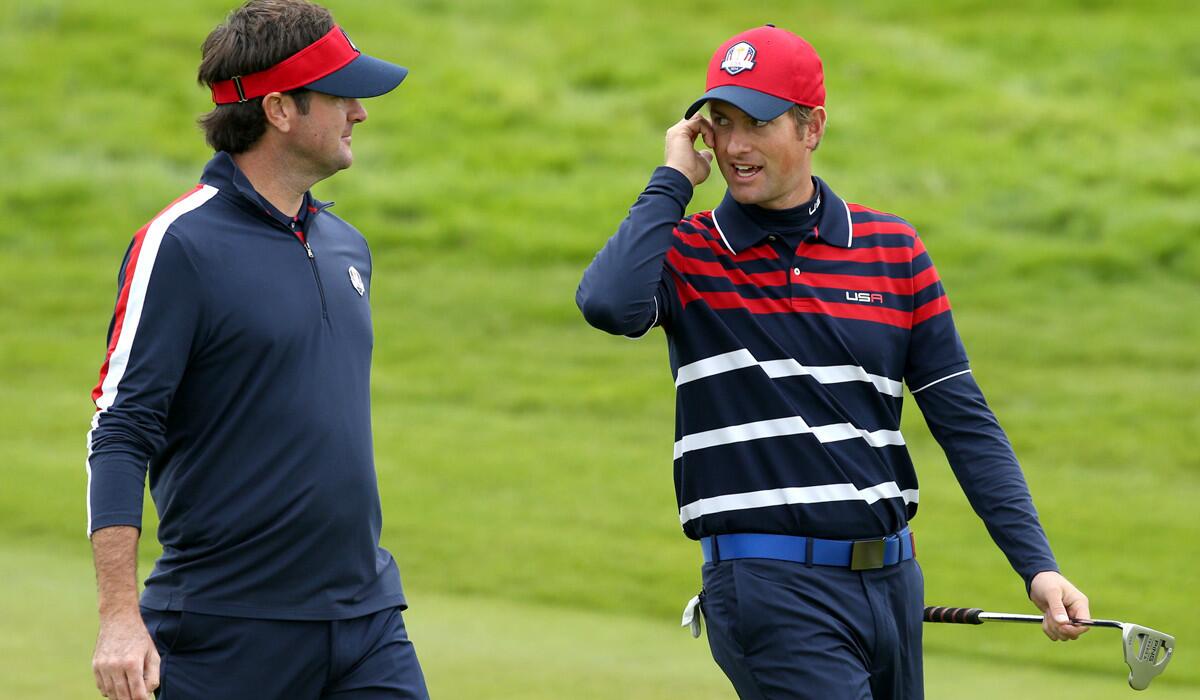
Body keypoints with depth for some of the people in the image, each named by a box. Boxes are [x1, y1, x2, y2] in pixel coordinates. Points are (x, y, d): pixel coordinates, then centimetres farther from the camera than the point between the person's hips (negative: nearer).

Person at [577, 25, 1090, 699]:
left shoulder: (893, 247, 9)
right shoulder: (684, 253, 1)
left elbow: (964, 421, 8)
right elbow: (610, 303, -24)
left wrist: (1037, 564, -2)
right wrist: (673, 181, -11)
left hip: (892, 583, 5)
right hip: (768, 590, -4)